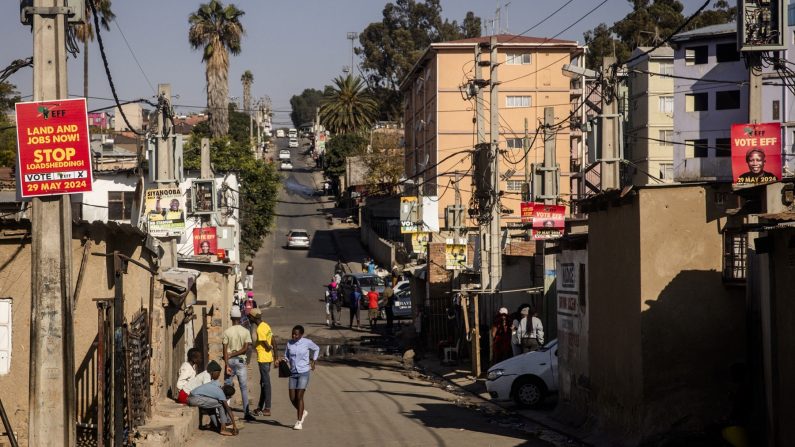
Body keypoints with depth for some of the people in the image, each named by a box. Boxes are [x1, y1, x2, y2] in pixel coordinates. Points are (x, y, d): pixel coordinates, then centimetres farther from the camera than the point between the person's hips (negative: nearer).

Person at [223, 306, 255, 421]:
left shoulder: (227, 332, -4)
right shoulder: (246, 332, -2)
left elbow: (225, 350, -7)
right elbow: (245, 349, -9)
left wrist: (227, 365, -7)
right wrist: (234, 354, -3)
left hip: (230, 361, 0)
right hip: (241, 361, 0)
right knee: (244, 387, 2)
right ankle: (246, 412, -2)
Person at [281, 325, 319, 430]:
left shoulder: (307, 342, -6)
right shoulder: (289, 343, 2)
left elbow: (316, 349, 13)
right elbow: (287, 357, 11)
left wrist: (313, 361, 7)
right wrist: (284, 360, -11)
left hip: (303, 373, -4)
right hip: (293, 373, 4)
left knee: (299, 397, -11)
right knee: (292, 398, 2)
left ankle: (299, 422, -4)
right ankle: (302, 412, 31)